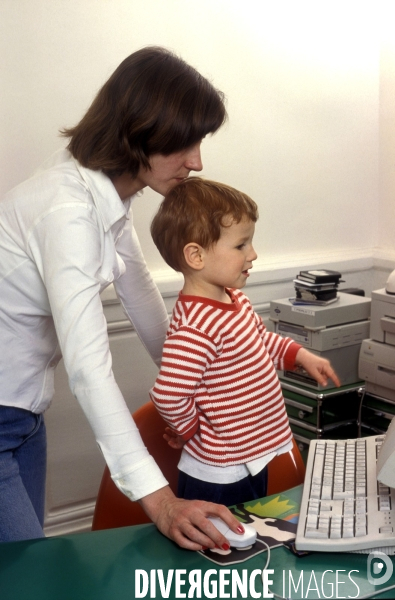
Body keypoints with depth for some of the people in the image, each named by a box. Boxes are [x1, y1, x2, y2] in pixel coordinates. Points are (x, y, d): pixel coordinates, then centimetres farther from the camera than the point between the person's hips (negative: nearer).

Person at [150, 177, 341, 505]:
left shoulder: (235, 300, 1)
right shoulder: (195, 328, -31)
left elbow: (261, 340, 20)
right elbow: (168, 395, -32)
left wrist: (299, 354, 8)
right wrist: (189, 430, -14)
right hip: (219, 479, -9)